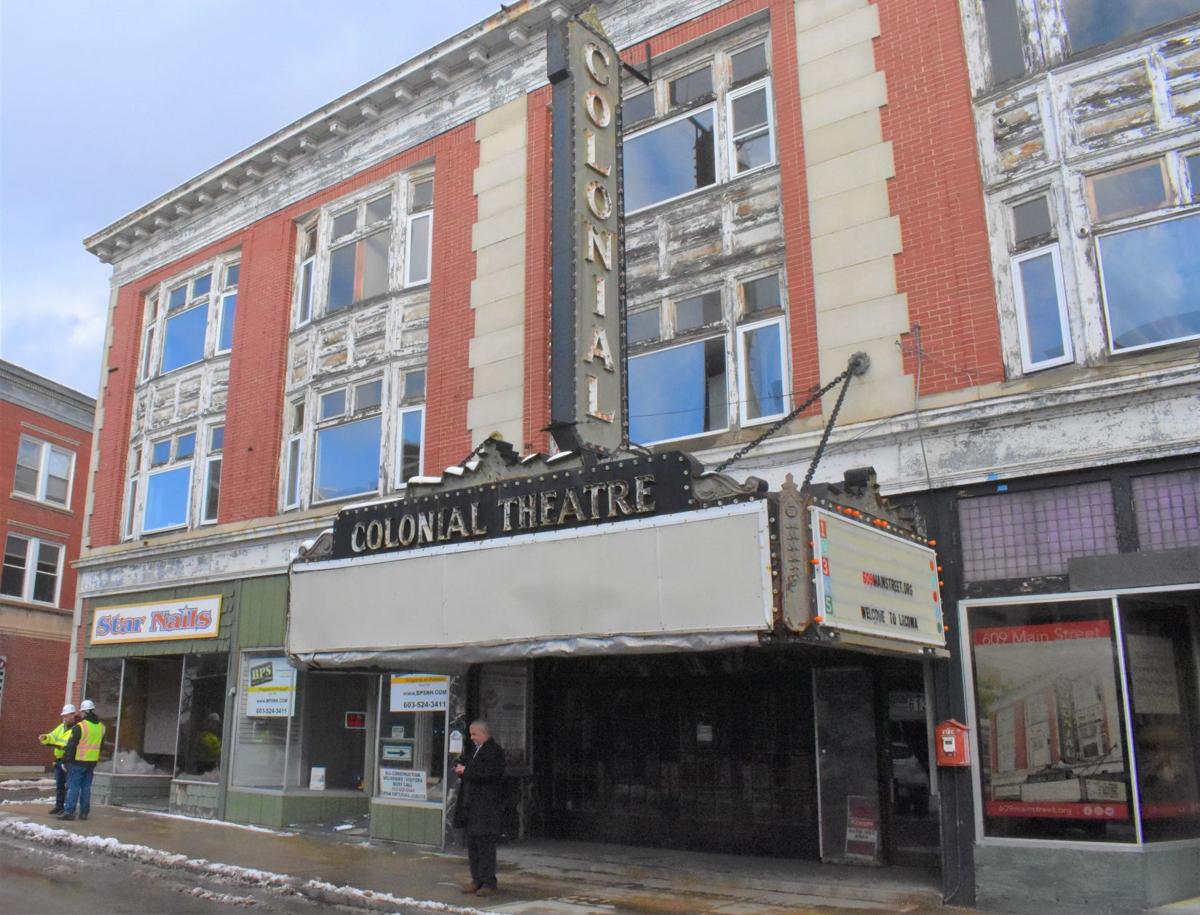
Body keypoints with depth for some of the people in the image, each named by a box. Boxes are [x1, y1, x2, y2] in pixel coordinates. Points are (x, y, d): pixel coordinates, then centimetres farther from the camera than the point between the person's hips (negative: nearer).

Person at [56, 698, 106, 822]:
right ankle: (84, 812, 13)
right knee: (86, 787, 11)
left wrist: (67, 761, -5)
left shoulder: (79, 727, -13)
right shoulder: (101, 727, 8)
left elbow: (71, 745, -12)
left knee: (73, 786, -1)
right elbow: (101, 744, 16)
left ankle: (69, 811, -5)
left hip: (78, 761, -6)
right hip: (92, 761, 6)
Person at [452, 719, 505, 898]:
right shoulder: (472, 749, 16)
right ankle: (477, 880, 21)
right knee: (472, 844, 13)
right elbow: (464, 763, 26)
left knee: (485, 844, -6)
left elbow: (489, 773, -24)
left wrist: (466, 770, -17)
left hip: (487, 806, -9)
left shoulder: (494, 751, -12)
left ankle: (488, 883, 1)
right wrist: (460, 768, 2)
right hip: (471, 804, 9)